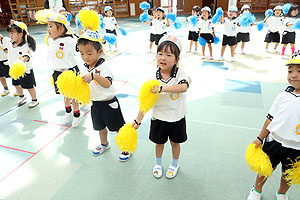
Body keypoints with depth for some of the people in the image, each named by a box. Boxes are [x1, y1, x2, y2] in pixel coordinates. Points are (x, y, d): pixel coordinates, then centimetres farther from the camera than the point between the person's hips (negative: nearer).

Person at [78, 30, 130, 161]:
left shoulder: (103, 66, -22)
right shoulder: (85, 68, 0)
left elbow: (107, 84, -38)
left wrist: (94, 75, -50)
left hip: (109, 103, -7)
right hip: (95, 103, 7)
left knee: (118, 127, 7)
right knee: (100, 126, 26)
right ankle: (104, 144, 52)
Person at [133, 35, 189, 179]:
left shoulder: (179, 73, -15)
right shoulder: (154, 77, -14)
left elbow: (184, 86, -37)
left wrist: (162, 88, -44)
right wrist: (138, 120, -17)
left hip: (177, 118, -1)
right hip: (159, 118, 1)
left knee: (175, 142, 18)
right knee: (159, 142, 20)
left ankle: (174, 164, 46)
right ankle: (158, 163, 48)